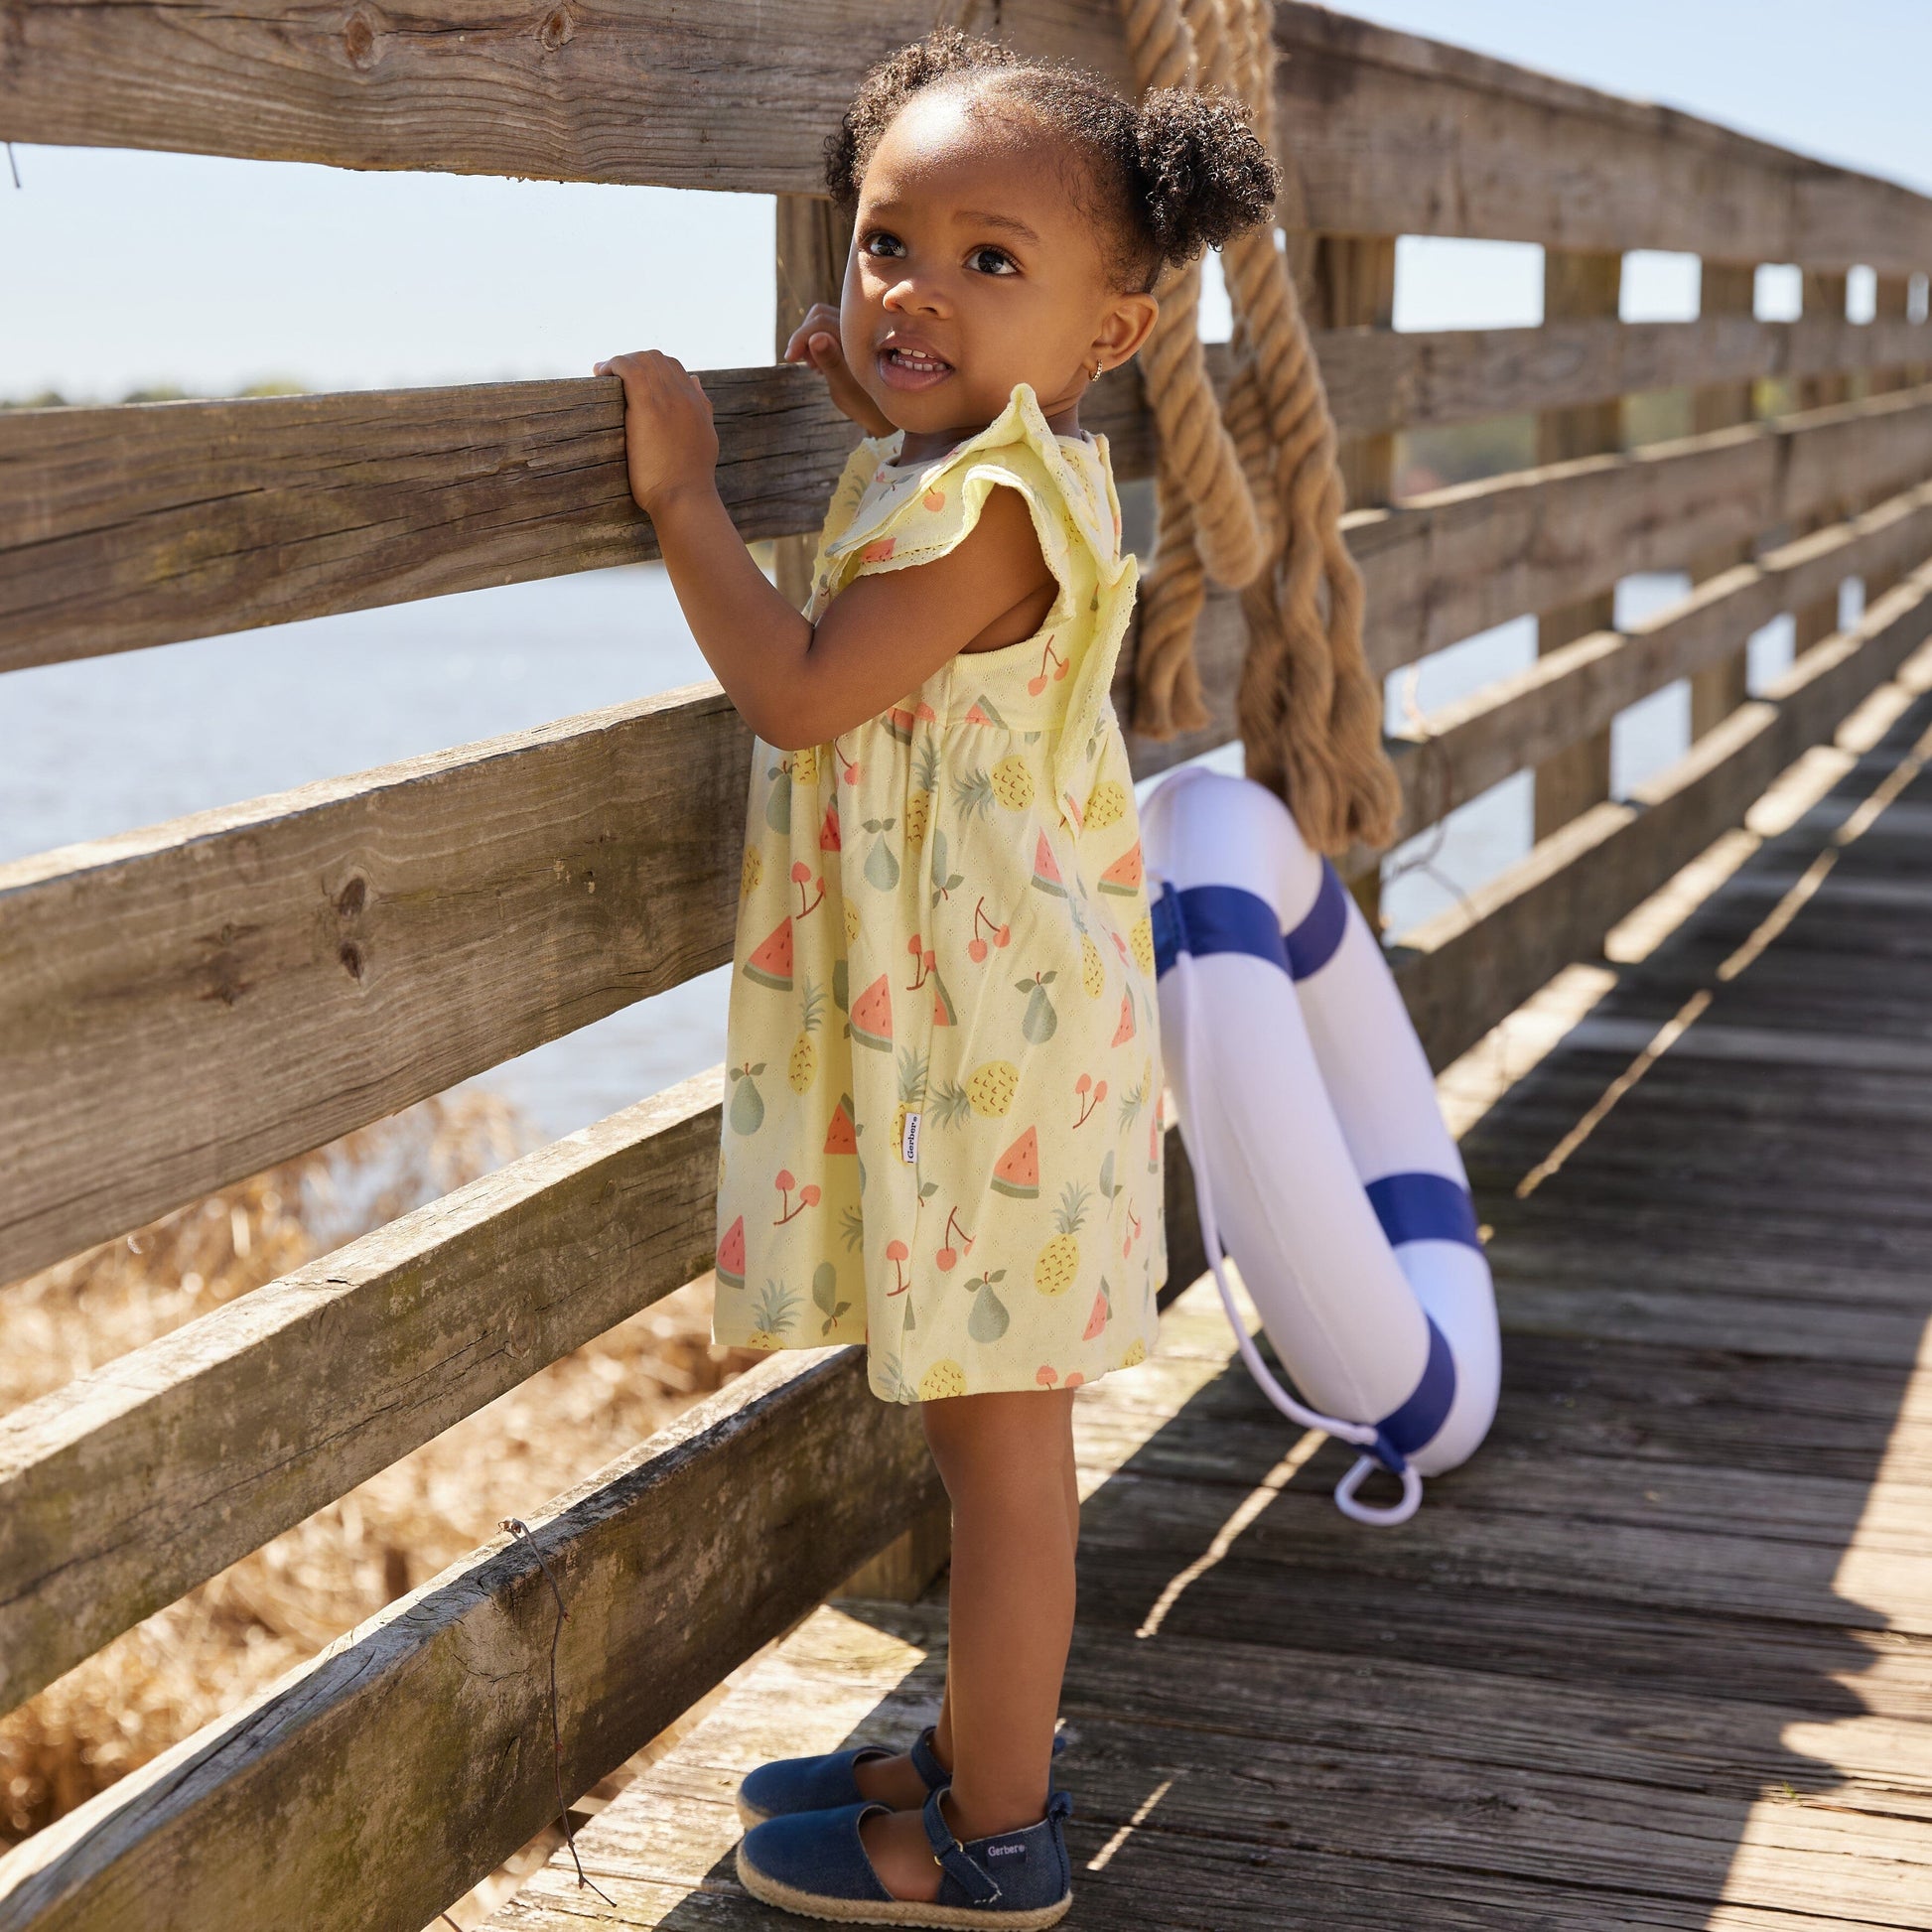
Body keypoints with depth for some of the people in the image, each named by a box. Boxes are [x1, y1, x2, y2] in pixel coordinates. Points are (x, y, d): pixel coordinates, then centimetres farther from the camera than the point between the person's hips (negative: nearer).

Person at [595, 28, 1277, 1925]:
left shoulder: (984, 507, -21)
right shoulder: (967, 465, 10)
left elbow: (800, 693, -24)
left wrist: (683, 495, -17)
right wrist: (879, 408, 25)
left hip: (988, 1037, -10)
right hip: (946, 1020, 10)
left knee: (997, 1429, 1)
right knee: (984, 1420, 20)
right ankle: (984, 1752, 34)